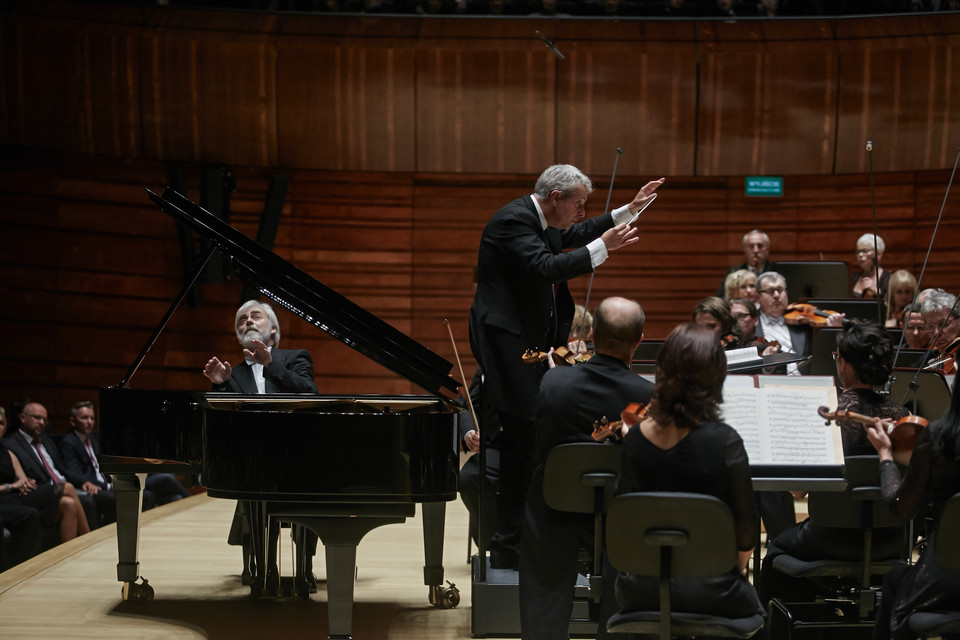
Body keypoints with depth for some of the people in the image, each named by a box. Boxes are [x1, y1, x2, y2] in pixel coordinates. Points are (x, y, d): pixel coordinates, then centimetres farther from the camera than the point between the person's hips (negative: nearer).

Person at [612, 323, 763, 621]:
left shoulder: (634, 438, -10)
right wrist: (737, 564, 7)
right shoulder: (724, 441, -19)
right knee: (753, 607, 31)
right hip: (708, 593, -3)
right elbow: (746, 529, -11)